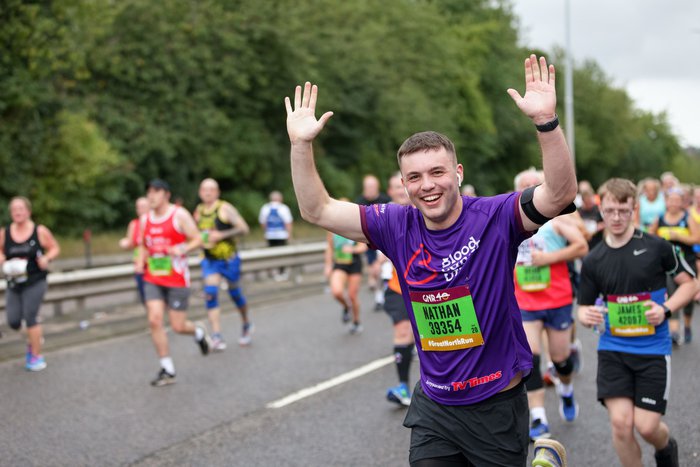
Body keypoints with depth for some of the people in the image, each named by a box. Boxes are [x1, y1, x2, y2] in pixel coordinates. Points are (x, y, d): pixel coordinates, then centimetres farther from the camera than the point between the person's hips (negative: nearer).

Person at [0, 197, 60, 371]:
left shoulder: (40, 231, -6)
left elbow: (55, 249, 3)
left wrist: (47, 258, -16)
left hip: (35, 282, -3)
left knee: (30, 317, -9)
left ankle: (36, 356, 7)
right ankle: (34, 336, 33)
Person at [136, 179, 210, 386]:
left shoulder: (180, 215, -7)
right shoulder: (145, 219, 9)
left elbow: (197, 240, -7)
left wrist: (183, 249, -26)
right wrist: (140, 262, 3)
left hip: (177, 279, -4)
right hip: (152, 279, 4)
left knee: (178, 326, -2)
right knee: (154, 320, -10)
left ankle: (198, 332, 36)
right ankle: (167, 370, 0)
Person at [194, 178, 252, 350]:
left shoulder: (225, 208, -11)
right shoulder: (199, 211, 6)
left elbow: (244, 228, -15)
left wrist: (221, 235, -23)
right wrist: (200, 240, 3)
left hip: (229, 259, -3)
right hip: (209, 260, 3)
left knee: (235, 294, 9)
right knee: (210, 294, -14)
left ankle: (246, 325, 36)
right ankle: (216, 336, -18)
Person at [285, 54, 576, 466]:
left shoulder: (495, 218, -12)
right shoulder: (399, 227, -2)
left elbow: (561, 193, -26)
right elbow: (318, 210, 2)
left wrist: (546, 121, -39)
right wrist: (302, 145, -9)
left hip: (497, 405, -3)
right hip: (433, 406, 4)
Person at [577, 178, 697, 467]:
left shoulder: (657, 247, -5)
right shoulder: (593, 261, 1)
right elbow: (585, 306, 8)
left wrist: (666, 309, -13)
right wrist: (586, 316, -16)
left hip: (653, 349, -2)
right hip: (613, 349, 2)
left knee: (647, 426, -3)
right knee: (620, 423, -10)